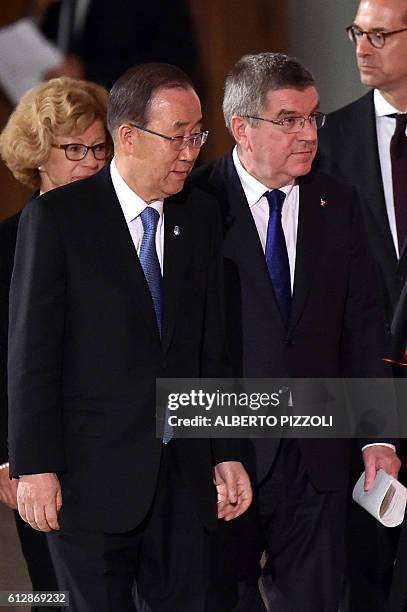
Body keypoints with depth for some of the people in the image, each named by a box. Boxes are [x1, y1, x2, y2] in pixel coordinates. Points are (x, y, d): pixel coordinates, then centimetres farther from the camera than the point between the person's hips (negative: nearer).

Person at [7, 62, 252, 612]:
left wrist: (227, 454, 9)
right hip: (91, 477, -4)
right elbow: (32, 351, -8)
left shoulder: (200, 217, 9)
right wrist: (35, 467, -12)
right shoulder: (56, 217, -6)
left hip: (183, 473, 4)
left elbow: (212, 345, 12)